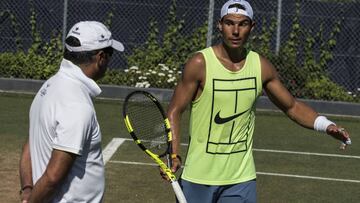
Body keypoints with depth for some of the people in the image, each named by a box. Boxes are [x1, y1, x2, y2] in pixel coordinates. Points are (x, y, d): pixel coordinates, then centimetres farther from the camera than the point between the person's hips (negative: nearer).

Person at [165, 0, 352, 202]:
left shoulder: (262, 66, 0)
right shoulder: (199, 64, -11)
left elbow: (292, 106, 11)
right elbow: (175, 111, -7)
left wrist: (326, 125, -7)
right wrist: (173, 154, -20)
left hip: (242, 178, 3)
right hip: (199, 177, -3)